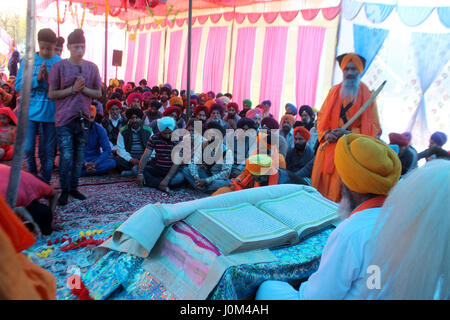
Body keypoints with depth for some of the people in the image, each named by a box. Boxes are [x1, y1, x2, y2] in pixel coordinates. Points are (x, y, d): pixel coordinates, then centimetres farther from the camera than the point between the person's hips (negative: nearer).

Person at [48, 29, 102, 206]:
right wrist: (73, 89, -13)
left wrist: (84, 89, -9)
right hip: (64, 119, -3)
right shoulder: (59, 67, -2)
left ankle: (73, 187, 24)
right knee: (66, 156, -5)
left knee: (79, 157, 9)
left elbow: (98, 93, 9)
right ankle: (64, 190, 11)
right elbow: (52, 93, -2)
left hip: (83, 118, 3)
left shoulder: (92, 67, 7)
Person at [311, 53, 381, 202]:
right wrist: (326, 133, -6)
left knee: (343, 194, -7)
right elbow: (321, 117, 15)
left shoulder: (367, 95, 4)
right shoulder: (334, 92, 12)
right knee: (323, 188, 0)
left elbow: (374, 127, 1)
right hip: (329, 150, 3)